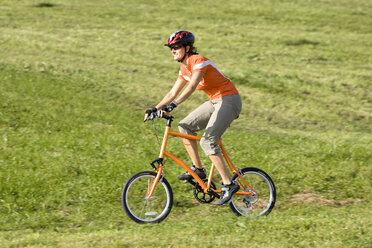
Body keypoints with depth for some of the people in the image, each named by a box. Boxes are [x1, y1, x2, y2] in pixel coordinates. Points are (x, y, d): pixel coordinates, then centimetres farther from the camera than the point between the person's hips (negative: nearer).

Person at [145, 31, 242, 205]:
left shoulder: (198, 61, -18)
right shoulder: (185, 67, 9)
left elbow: (191, 87, -31)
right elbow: (173, 93, 13)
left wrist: (174, 104, -42)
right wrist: (155, 109, 3)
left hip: (229, 100, -9)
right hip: (215, 101, 9)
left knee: (207, 141, -19)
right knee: (185, 126, 1)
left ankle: (228, 185, -15)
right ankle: (198, 169, 7)